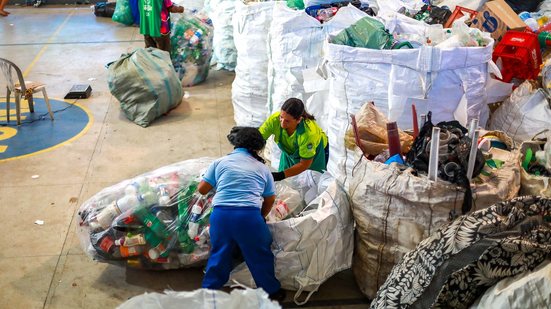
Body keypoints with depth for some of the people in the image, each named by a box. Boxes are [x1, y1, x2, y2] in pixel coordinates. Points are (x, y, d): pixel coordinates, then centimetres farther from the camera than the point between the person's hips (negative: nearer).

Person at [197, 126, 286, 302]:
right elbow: (270, 199, 18)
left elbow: (202, 189, 11)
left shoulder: (220, 162, 13)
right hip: (249, 215, -1)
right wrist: (261, 217, 34)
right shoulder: (262, 168, 14)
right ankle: (272, 292, 29)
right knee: (260, 256, 16)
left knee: (219, 254, 19)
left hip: (221, 214, 1)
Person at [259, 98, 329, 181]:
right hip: (289, 152, 3)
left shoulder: (309, 132, -42)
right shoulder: (275, 119, -35)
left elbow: (304, 164, -31)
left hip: (316, 151, -3)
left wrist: (281, 175, -41)